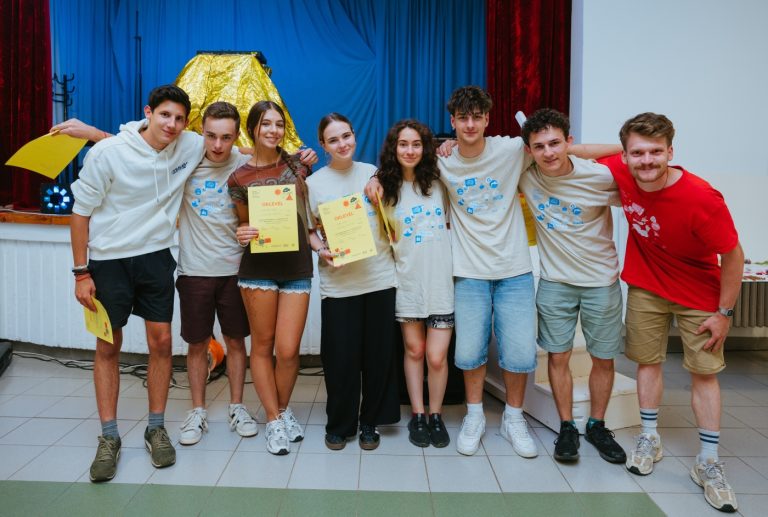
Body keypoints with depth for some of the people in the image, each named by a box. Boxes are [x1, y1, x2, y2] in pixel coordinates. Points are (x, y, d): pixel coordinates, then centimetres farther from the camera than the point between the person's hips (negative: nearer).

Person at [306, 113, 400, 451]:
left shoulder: (372, 173, 8)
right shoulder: (314, 183, 2)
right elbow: (310, 232, 5)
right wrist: (322, 251, -13)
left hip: (380, 277, 2)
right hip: (338, 283, -2)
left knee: (378, 354, 7)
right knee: (340, 357, 2)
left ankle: (370, 422, 25)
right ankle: (339, 425, 22)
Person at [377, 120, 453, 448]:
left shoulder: (440, 181, 3)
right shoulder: (387, 189, 5)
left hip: (442, 279, -1)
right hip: (408, 281, 1)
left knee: (436, 356, -3)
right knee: (414, 350, 11)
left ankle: (436, 415, 20)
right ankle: (417, 415, 27)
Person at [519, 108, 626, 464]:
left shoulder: (601, 176, -17)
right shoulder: (525, 178, -9)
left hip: (601, 280, -1)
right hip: (555, 281, 1)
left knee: (603, 358, 9)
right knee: (557, 356, 5)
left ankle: (597, 426, 30)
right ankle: (567, 428, 23)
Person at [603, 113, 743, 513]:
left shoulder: (702, 200, -29)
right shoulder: (621, 173, -18)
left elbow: (732, 256, -18)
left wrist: (724, 313, -13)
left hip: (699, 296, -3)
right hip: (645, 287, 3)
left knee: (704, 372, 5)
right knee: (648, 361, 10)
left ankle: (708, 462, 18)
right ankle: (649, 439, 27)